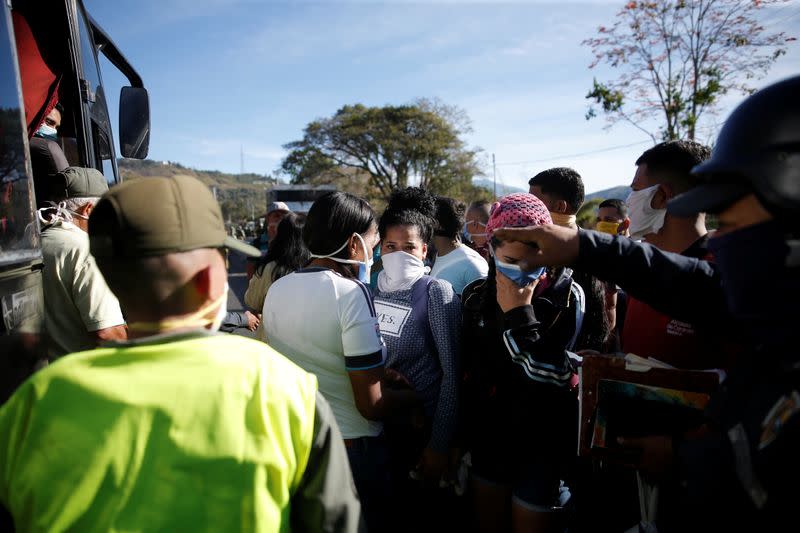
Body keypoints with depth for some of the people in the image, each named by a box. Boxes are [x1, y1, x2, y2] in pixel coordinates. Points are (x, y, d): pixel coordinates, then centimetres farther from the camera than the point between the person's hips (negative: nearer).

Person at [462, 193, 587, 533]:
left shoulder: (568, 296, -15)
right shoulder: (476, 295, -5)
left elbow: (550, 378, -22)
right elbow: (468, 369, 4)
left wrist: (520, 315, -27)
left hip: (543, 443, -3)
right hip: (487, 437, 4)